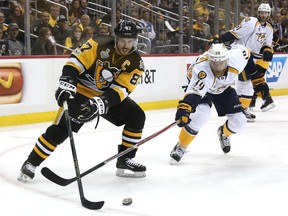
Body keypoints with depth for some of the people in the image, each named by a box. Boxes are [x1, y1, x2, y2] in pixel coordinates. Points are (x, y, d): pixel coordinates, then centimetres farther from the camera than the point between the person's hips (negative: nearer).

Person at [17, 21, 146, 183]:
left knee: (136, 117, -10)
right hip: (82, 92, -4)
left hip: (110, 96, 4)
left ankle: (125, 160, 3)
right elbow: (75, 62, -21)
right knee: (61, 129, -15)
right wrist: (67, 84, -34)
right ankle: (31, 163, -2)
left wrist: (100, 104, -35)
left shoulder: (136, 62, -13)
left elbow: (120, 90, -21)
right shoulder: (100, 44, -19)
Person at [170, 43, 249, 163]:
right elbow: (193, 93, -55)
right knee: (200, 115, -31)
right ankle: (181, 147, -11)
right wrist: (184, 110, -71)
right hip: (201, 87, -4)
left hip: (224, 89, 4)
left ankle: (224, 133, 35)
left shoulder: (236, 57, -32)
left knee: (239, 121, -3)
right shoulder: (201, 69, -44)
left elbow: (245, 51, -8)